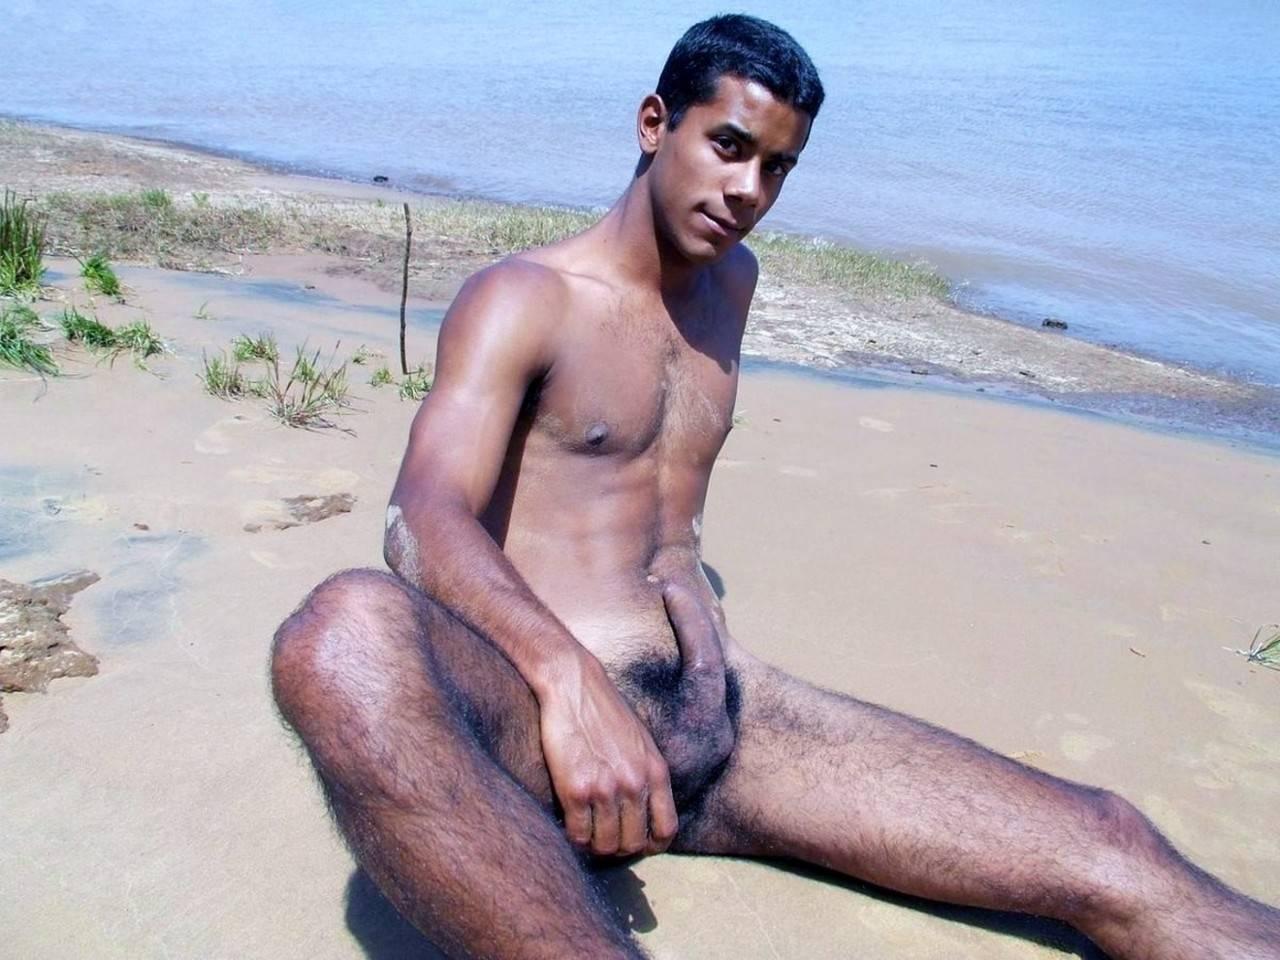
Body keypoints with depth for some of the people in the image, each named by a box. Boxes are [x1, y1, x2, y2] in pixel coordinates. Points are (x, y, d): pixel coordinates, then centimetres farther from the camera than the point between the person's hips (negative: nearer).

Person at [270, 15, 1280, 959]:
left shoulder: (732, 280, 20)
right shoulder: (523, 299, -1)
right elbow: (424, 519, -17)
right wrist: (568, 676, -36)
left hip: (719, 709, 5)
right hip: (548, 711, -5)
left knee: (1113, 852, -11)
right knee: (345, 633, -41)